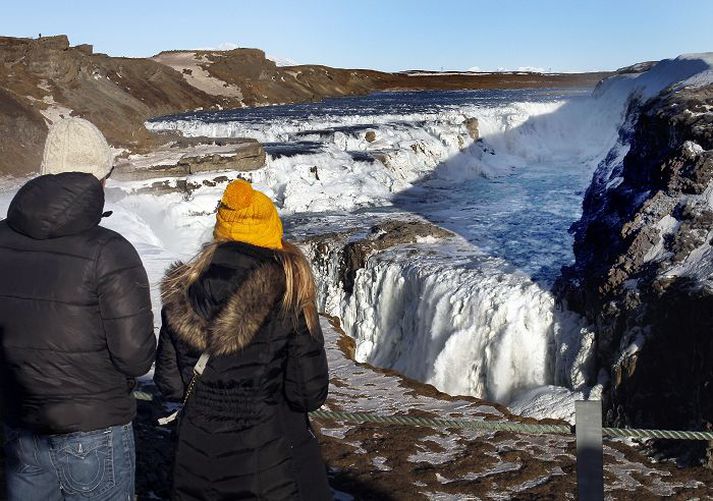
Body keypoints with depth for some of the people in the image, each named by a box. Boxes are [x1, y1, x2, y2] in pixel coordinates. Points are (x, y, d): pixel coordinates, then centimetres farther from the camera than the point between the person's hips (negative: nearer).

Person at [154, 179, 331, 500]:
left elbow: (169, 385, 0)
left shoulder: (179, 294, -7)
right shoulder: (288, 296, -17)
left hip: (197, 461, 4)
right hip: (271, 459, -3)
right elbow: (310, 393, -15)